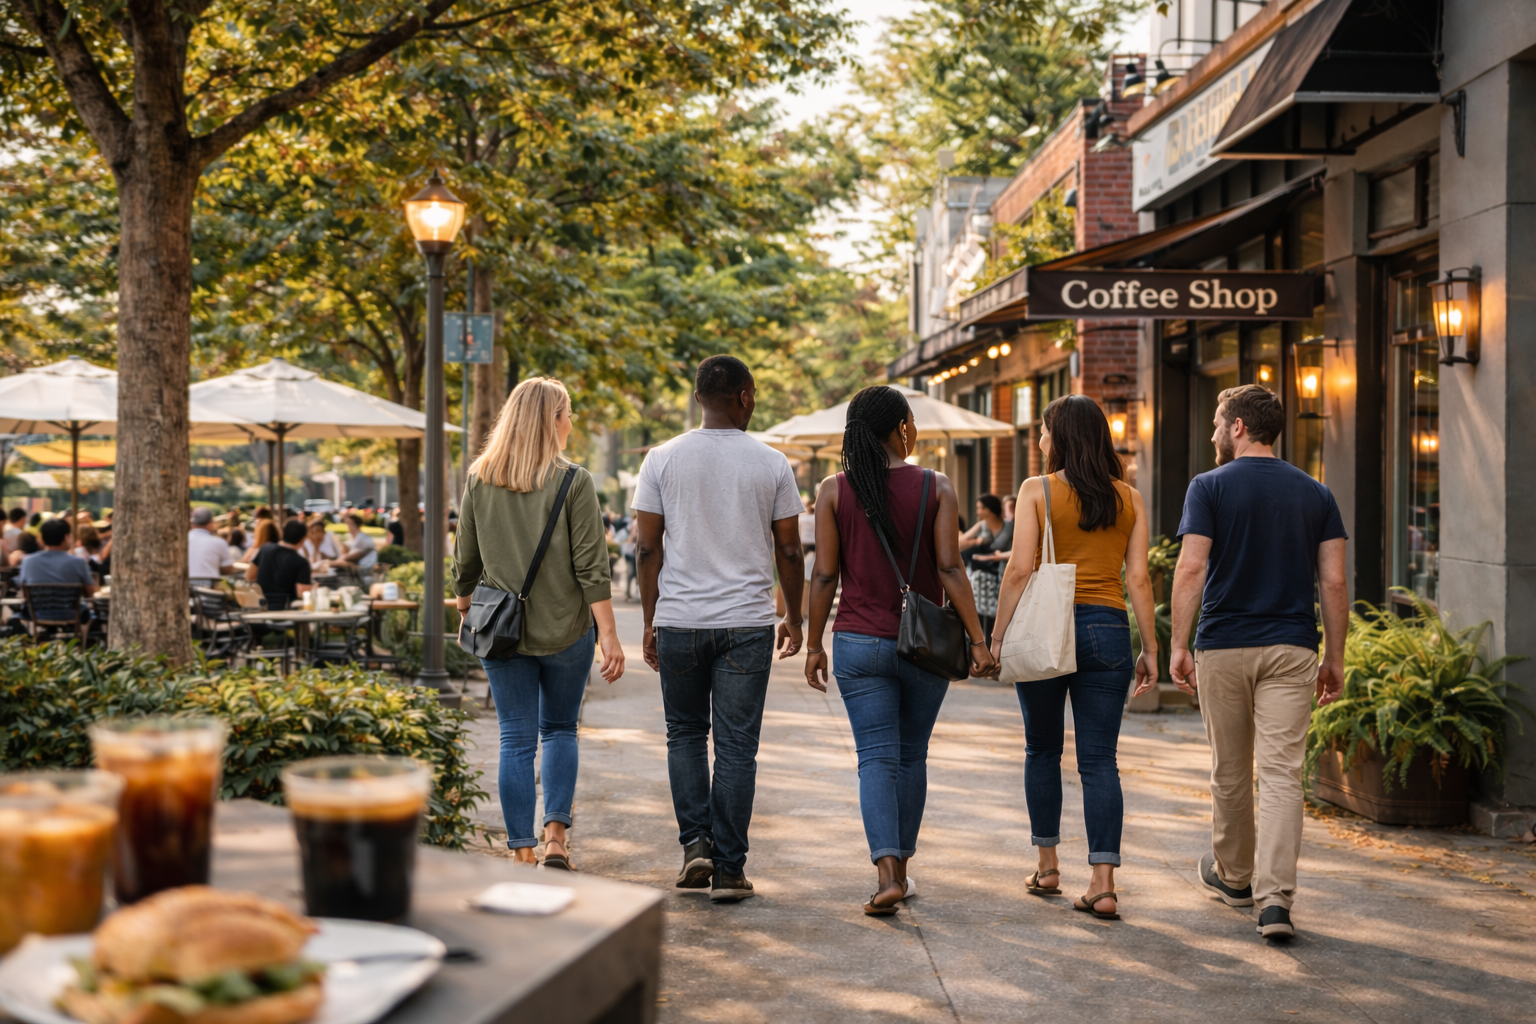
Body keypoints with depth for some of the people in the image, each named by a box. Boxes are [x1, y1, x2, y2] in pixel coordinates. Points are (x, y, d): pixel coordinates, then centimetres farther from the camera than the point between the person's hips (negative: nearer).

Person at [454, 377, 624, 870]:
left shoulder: (479, 480, 1)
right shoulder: (574, 482, -9)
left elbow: (466, 562, 8)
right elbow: (591, 567, -12)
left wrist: (466, 613, 23)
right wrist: (609, 635, -10)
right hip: (566, 629, -2)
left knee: (516, 740, 6)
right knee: (560, 730, 17)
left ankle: (522, 852, 7)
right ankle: (556, 834, 7)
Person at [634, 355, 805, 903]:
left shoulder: (662, 459, 0)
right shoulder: (772, 463, -1)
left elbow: (647, 548, 0)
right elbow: (789, 552, 3)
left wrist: (650, 621, 8)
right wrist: (794, 618, 15)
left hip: (679, 620, 1)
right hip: (747, 622, -1)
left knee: (685, 734, 17)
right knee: (736, 744, 4)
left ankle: (696, 842, 7)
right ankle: (729, 868, 7)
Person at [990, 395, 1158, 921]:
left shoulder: (1037, 490, -3)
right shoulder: (1130, 497, 6)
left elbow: (1020, 569, -9)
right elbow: (1138, 578, 2)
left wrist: (998, 636, -3)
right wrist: (1150, 648, 7)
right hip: (1107, 629, 2)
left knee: (1043, 750, 15)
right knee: (1099, 760, 4)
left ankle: (1047, 866, 23)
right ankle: (1102, 884, -2)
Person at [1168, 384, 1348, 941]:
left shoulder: (1210, 487, -3)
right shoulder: (1316, 494, 6)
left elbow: (1191, 568, -12)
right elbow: (1333, 582, 3)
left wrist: (1177, 644, -8)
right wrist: (1335, 657, 9)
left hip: (1223, 646, -1)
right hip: (1291, 649, 1)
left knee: (1230, 771, 13)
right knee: (1281, 773, -2)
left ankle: (1233, 875, 31)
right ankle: (1275, 898, -12)